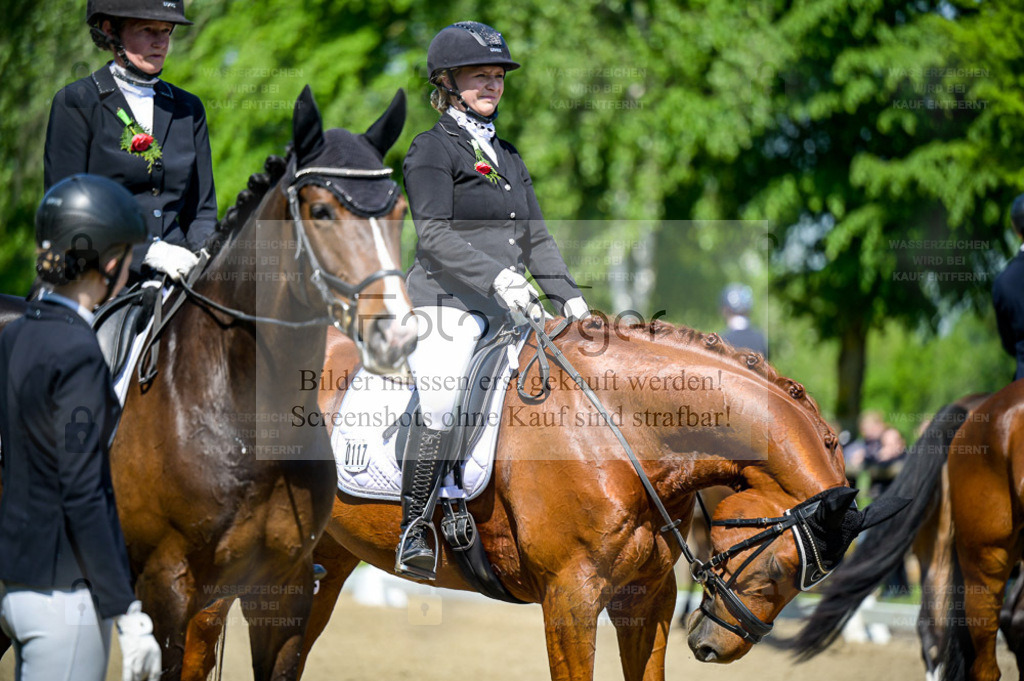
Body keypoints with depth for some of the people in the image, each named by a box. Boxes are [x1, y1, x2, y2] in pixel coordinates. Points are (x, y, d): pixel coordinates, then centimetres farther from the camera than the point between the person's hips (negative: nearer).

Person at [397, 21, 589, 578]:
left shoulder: (507, 156, 22)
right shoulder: (433, 150, -1)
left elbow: (536, 236, 21)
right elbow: (435, 237, -13)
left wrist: (567, 295, 7)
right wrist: (497, 276, -25)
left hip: (504, 306, 7)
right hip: (447, 302, -7)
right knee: (440, 406, -24)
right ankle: (413, 533, -17)